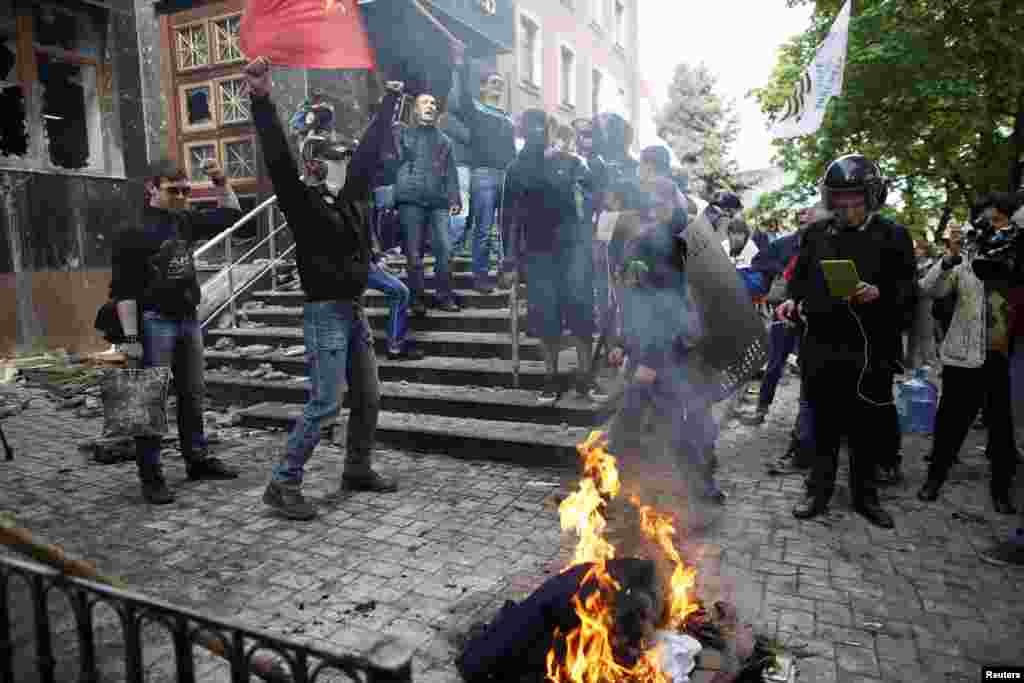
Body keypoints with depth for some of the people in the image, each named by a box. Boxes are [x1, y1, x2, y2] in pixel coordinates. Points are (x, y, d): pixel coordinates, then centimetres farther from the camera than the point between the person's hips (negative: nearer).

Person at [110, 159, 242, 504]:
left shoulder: (185, 221, 9)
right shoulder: (133, 231, -10)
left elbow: (231, 215, 21)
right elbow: (123, 289, -15)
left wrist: (221, 182, 5)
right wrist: (130, 337, -20)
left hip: (189, 319, 7)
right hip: (155, 322, -7)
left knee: (193, 396, 15)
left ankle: (198, 459, 28)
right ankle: (151, 476, 7)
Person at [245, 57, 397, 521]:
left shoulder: (349, 197, 11)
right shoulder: (301, 202, -7)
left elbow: (369, 153, 20)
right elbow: (278, 160, -22)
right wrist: (262, 101, -32)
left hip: (354, 311, 8)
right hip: (325, 313, -8)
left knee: (368, 398, 12)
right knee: (325, 404, -9)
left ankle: (358, 471, 28)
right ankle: (282, 484, 2)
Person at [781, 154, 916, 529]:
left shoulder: (893, 235, 4)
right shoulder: (816, 233, 10)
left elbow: (907, 288, 1)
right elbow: (801, 279, 16)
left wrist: (879, 294, -18)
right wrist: (793, 301, -3)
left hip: (871, 348, -1)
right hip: (823, 344, 1)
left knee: (866, 427, 8)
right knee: (824, 424, 9)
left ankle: (864, 495, 25)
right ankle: (819, 491, 21)